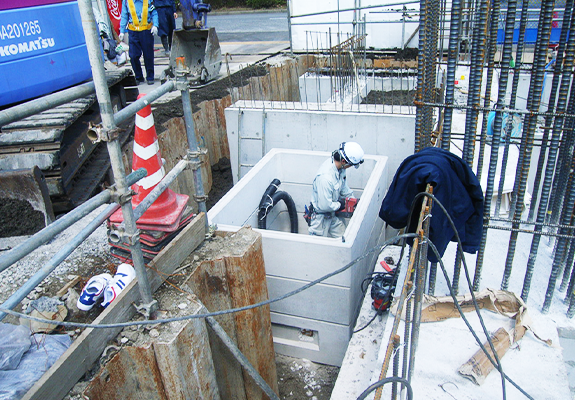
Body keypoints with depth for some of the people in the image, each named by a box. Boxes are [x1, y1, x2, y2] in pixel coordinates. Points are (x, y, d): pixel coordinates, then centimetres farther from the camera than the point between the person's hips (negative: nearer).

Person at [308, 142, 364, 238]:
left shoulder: (340, 167, -8)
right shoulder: (326, 177, -36)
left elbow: (344, 187, 13)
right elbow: (324, 206, -32)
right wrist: (340, 205, -16)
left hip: (332, 214, 8)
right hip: (321, 217, -8)